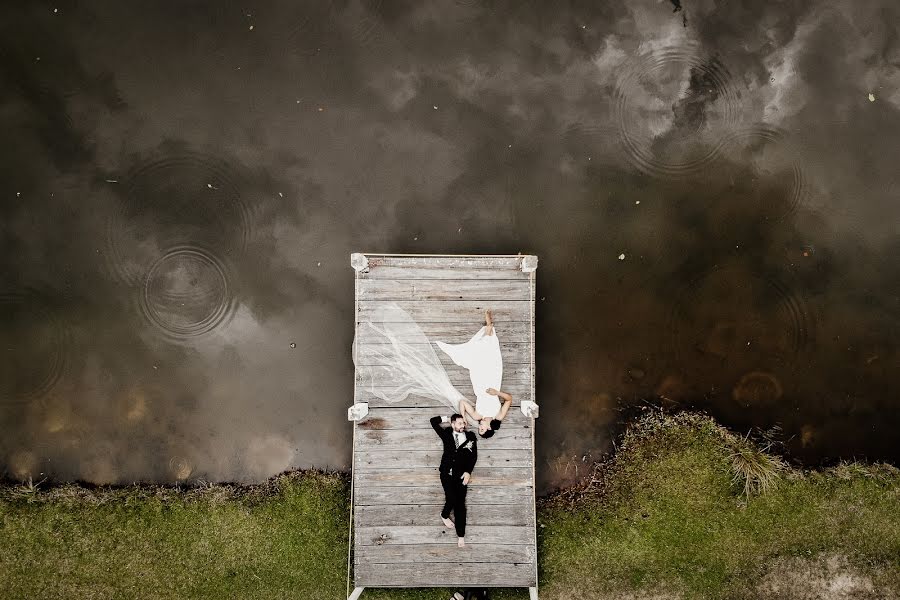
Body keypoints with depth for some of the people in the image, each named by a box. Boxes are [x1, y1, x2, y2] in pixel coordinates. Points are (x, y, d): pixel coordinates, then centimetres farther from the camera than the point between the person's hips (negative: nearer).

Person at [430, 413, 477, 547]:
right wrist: (448, 419, 10)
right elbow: (434, 421, 13)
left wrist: (468, 472, -7)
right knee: (452, 499, -13)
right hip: (447, 473, 0)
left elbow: (474, 456, 3)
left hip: (461, 475, 0)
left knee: (460, 503, -5)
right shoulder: (447, 434, 7)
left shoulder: (470, 436, 6)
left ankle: (461, 535, 1)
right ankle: (444, 515, 21)